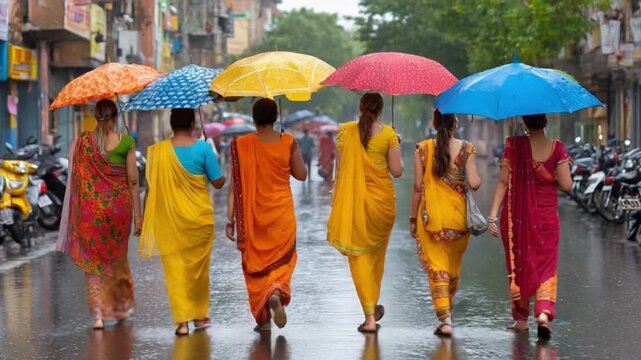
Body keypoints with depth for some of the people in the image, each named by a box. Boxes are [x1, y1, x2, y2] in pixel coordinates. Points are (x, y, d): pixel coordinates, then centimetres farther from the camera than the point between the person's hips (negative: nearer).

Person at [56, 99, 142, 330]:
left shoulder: (83, 142, -3)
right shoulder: (126, 142, -6)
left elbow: (77, 178, 2)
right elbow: (133, 180, -5)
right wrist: (137, 213, 0)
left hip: (91, 207, 0)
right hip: (119, 205, 0)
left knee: (93, 260, 5)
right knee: (117, 256, 19)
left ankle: (98, 313, -5)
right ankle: (122, 305, 32)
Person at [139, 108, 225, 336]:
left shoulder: (157, 151, -6)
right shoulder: (203, 149, -10)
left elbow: (151, 186, -1)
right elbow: (218, 182, -6)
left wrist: (146, 217, 10)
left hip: (169, 221, 0)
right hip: (199, 219, 0)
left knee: (174, 268, 3)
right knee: (199, 267, 15)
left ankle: (182, 320, -6)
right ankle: (200, 315, 26)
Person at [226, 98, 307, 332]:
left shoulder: (241, 145, -7)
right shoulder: (288, 142, -6)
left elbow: (235, 185, -7)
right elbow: (301, 175, 5)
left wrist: (231, 220, -3)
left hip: (252, 215, 0)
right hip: (282, 212, 0)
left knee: (255, 263, 11)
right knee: (283, 259, 15)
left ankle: (263, 319, 11)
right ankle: (277, 292, -15)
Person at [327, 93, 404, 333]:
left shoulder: (345, 131, -2)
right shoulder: (388, 134, -6)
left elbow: (339, 169, 0)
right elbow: (397, 171, -6)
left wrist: (338, 202, 10)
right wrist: (397, 153, 13)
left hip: (353, 202, 0)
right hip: (381, 200, 0)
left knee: (359, 255, 2)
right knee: (377, 254, 19)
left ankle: (370, 316, -8)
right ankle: (373, 306, 33)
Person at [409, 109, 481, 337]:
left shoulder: (423, 149, -3)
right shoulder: (466, 149, -3)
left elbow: (418, 187, -3)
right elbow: (474, 183, -10)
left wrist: (413, 219, 5)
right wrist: (478, 179, 14)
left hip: (431, 216, -1)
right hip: (457, 215, 1)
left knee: (436, 267, 1)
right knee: (454, 266, 20)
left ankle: (445, 319, -10)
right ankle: (448, 308, 37)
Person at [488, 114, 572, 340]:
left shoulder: (514, 145, -7)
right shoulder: (557, 148, -6)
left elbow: (503, 181, -9)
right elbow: (566, 185, -9)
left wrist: (493, 215, -8)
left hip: (517, 216, 0)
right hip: (546, 216, 0)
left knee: (519, 265, 14)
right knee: (546, 265, 9)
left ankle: (521, 319, 21)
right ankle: (544, 311, -14)